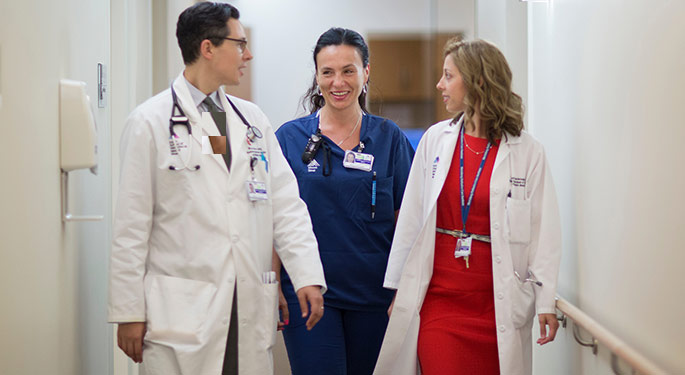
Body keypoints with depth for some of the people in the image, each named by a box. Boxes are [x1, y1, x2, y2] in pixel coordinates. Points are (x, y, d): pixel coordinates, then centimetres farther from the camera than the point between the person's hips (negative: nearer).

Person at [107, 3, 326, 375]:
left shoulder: (253, 120, 12)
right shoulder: (150, 122, -3)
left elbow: (285, 204, 8)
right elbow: (131, 225, -4)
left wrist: (307, 274, -4)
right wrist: (128, 312, -6)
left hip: (251, 310, 5)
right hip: (180, 312, -4)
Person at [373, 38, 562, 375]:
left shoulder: (527, 152, -2)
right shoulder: (435, 139, 6)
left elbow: (543, 231, -1)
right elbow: (410, 218, 10)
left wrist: (545, 301, -5)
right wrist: (398, 287, 10)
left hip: (497, 305, -1)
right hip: (438, 295, 2)